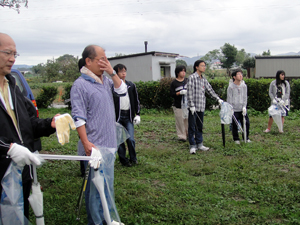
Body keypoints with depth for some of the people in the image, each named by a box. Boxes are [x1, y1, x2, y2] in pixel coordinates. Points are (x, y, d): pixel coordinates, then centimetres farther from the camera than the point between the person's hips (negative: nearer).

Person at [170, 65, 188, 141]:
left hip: (187, 105, 4)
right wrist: (180, 93, -19)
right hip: (178, 106, -3)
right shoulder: (174, 83, -3)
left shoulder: (187, 81, 10)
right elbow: (172, 94, -6)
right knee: (180, 121, -1)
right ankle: (181, 136, 11)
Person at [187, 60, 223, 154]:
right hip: (193, 107, -7)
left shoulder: (204, 79, 14)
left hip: (201, 107, 7)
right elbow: (190, 92, -12)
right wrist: (192, 105, -16)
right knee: (192, 127, 0)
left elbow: (210, 90, 20)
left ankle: (199, 144, 23)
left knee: (200, 127, 13)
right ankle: (192, 146, 7)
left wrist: (218, 99, 13)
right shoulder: (192, 77, -7)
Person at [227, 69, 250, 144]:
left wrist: (244, 107, -3)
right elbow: (229, 99, -5)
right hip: (234, 110, -4)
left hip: (242, 109, 4)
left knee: (246, 123, 4)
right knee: (235, 125, 1)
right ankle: (236, 139, 18)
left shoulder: (244, 86, 5)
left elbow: (245, 97, 8)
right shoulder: (231, 87, -7)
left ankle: (246, 138, 22)